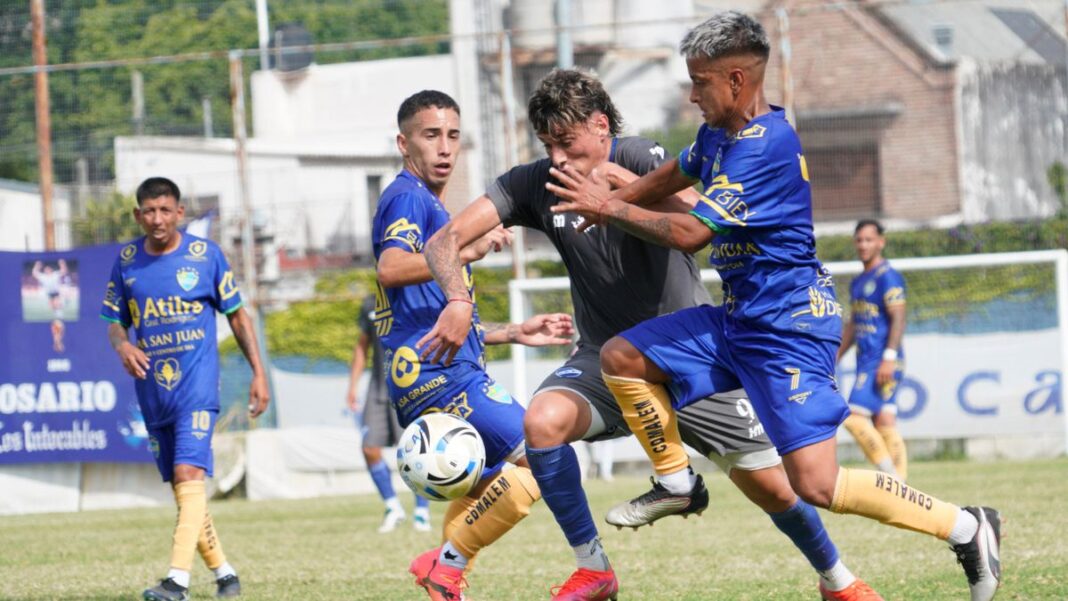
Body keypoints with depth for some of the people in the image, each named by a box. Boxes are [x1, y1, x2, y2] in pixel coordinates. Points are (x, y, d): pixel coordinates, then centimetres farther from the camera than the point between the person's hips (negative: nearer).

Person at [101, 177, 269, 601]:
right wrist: (123, 346, -11)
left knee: (189, 476, -19)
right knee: (180, 487, 8)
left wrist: (258, 373, 3)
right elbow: (114, 322, 13)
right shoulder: (127, 261, 6)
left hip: (197, 385, -4)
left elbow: (237, 315, 6)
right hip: (152, 391, 4)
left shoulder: (205, 255, -1)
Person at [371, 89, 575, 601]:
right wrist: (466, 251, -30)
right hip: (438, 378, -11)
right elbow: (390, 268, -25)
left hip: (450, 376, 11)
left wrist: (511, 333, 26)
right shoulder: (408, 198, -4)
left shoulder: (432, 208, 27)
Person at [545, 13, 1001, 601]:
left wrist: (608, 208, -12)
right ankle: (677, 483, 17)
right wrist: (609, 199, 16)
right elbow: (675, 174, 30)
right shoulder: (718, 135, 8)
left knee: (816, 486, -16)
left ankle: (965, 527, -5)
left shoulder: (767, 146, -22)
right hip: (737, 317, 9)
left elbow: (690, 233, -23)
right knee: (620, 358, 5)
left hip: (790, 325, -9)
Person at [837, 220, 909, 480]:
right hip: (866, 360, 9)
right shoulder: (857, 282, 20)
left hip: (883, 360, -9)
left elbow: (898, 319, -15)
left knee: (855, 417, -16)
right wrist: (835, 358, 26)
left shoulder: (888, 277, -8)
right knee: (883, 423, 3)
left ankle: (891, 476, -14)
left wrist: (889, 357, -23)